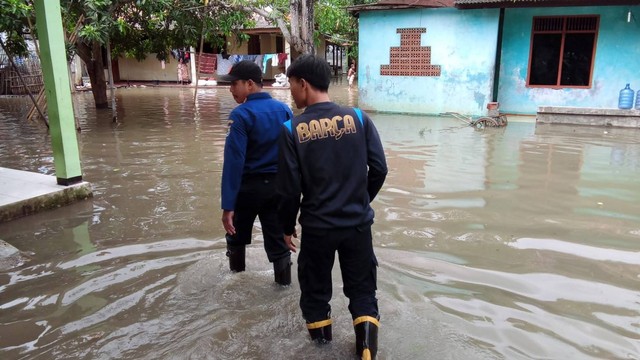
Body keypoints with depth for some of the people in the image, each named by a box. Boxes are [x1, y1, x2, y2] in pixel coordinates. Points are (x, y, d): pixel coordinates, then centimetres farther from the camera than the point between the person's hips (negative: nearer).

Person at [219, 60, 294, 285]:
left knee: (237, 233, 21)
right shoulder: (284, 110, 1)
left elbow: (234, 161, -21)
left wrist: (228, 205, -20)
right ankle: (284, 282, 22)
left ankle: (236, 274, 40)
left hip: (248, 186, -3)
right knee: (277, 236, 12)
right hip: (278, 185, 4)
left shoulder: (241, 115, -16)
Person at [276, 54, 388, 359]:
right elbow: (379, 168, -3)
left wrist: (287, 226, 7)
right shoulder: (358, 117, -5)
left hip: (317, 226, -1)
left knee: (315, 283, 21)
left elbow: (289, 187, -9)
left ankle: (320, 331, 39)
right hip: (358, 223, 2)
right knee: (362, 285, 19)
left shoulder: (292, 129, -10)